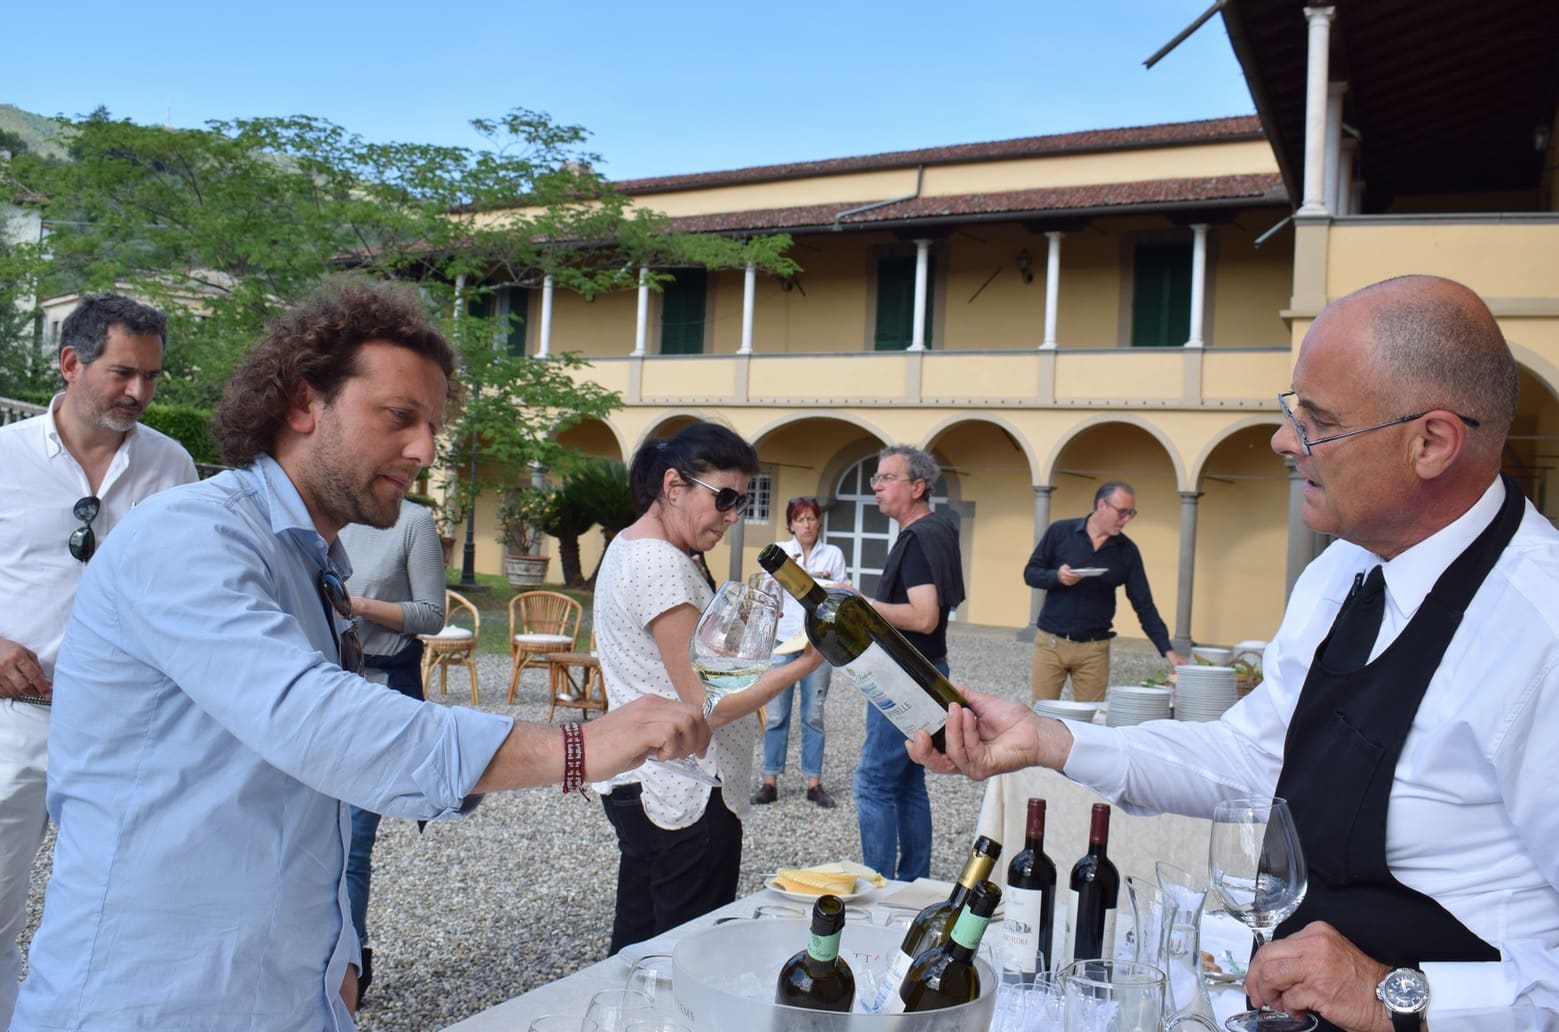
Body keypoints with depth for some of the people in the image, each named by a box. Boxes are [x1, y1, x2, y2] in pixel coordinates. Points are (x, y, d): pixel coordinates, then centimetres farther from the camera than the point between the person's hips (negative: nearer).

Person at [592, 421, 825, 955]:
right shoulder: (663, 565, -20)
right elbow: (708, 708, -21)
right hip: (686, 796, -10)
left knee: (637, 943, 19)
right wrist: (804, 664, -18)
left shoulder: (628, 547, 11)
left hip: (640, 785, 10)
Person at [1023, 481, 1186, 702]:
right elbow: (1030, 574, 1)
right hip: (1051, 642, -1)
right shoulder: (1060, 532, -2)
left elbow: (1144, 605, 3)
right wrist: (1057, 577, -19)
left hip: (1094, 650, 1)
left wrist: (1168, 650, -4)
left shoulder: (1127, 550, 3)